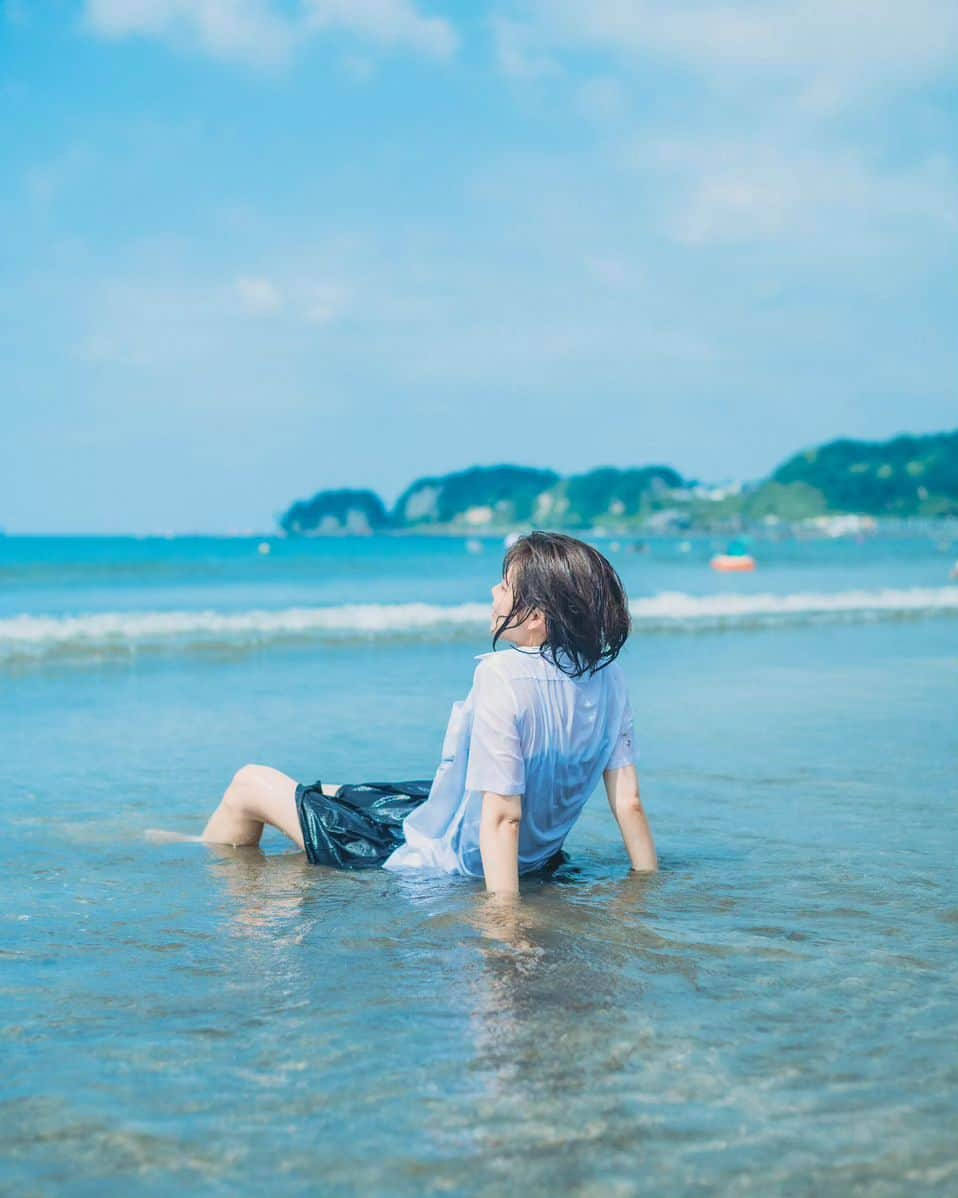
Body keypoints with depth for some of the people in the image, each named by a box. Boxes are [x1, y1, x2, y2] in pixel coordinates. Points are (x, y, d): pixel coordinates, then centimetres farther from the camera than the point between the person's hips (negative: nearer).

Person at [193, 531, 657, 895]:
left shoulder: (503, 679, -30)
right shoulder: (608, 676, -10)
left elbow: (501, 816, -32)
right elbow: (629, 801, -8)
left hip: (442, 860, -8)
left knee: (250, 785, 10)